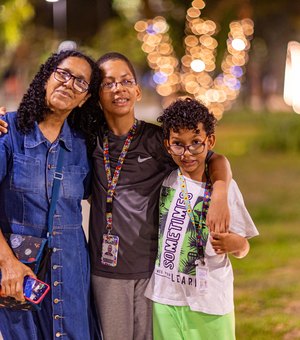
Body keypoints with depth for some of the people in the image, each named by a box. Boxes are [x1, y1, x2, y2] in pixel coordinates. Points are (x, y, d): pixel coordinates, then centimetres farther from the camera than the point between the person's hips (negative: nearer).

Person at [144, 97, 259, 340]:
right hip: (165, 297, 1)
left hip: (210, 301, -1)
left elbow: (243, 250, -1)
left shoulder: (225, 187, -6)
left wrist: (235, 243, -22)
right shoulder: (162, 180, -2)